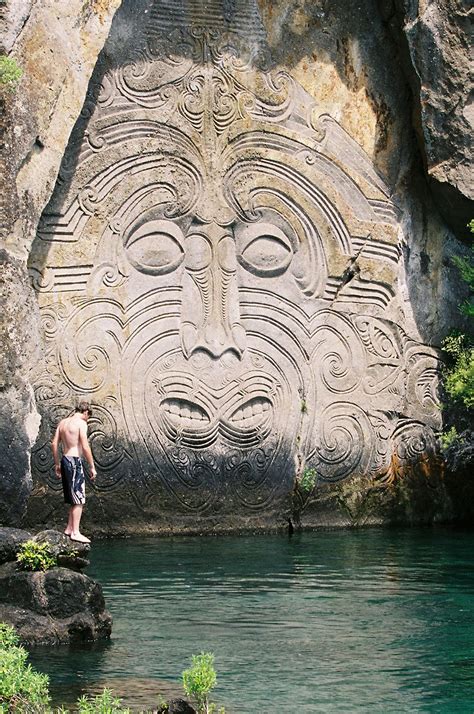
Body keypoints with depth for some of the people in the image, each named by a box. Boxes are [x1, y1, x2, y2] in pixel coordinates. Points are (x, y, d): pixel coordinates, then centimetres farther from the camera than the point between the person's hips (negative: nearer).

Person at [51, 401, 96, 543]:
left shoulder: (63, 422, 12)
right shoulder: (81, 423, -10)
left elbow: (54, 443, 13)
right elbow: (85, 447, -16)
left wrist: (57, 464, 20)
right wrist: (92, 467, -11)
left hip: (65, 460, 8)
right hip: (75, 461, -8)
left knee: (74, 498, 18)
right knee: (79, 499, -5)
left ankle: (69, 528, 22)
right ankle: (75, 532, -8)